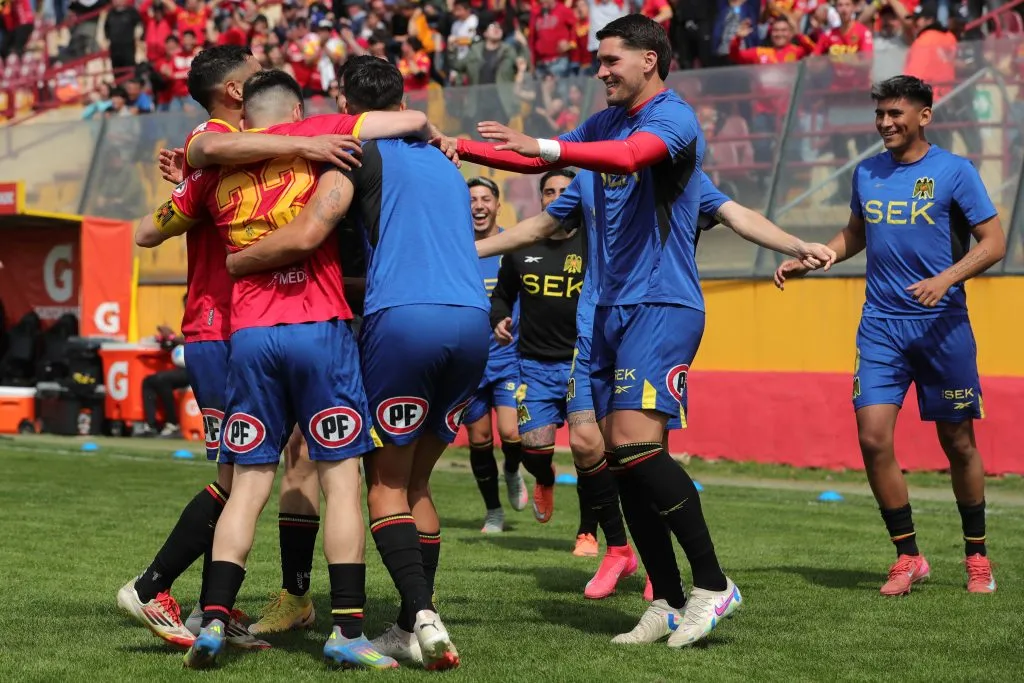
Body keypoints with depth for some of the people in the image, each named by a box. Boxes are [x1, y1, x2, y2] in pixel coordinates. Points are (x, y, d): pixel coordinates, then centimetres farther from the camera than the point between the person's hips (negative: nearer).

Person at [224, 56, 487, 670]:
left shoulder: (362, 154, 4)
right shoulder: (446, 165, 27)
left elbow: (303, 237, -8)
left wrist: (225, 264, 5)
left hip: (403, 320, -6)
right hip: (473, 320, 6)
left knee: (387, 483, 4)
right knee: (417, 482, 17)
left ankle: (424, 616, -13)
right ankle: (414, 631, 12)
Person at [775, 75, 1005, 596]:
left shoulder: (954, 171, -5)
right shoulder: (867, 173, 10)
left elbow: (994, 243, -7)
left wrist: (945, 279, -22)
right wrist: (806, 260, 11)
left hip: (942, 326, -3)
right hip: (881, 327, 3)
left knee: (958, 443, 5)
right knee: (873, 438, -10)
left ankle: (976, 557, 22)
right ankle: (908, 557, 3)